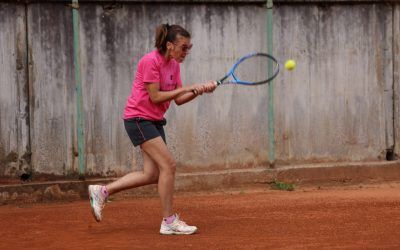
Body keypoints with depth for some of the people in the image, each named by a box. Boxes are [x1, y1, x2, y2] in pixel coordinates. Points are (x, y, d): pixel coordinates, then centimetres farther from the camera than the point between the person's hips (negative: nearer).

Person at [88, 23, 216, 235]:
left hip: (155, 120, 9)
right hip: (139, 118, -9)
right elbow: (155, 97, -21)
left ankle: (102, 191, 15)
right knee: (168, 165, -14)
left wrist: (199, 90, -8)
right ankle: (169, 221, -7)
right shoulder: (151, 61, -18)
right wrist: (186, 88, -19)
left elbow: (178, 100, 7)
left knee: (152, 174, 5)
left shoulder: (174, 65, 7)